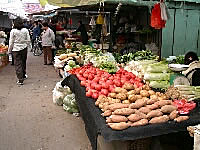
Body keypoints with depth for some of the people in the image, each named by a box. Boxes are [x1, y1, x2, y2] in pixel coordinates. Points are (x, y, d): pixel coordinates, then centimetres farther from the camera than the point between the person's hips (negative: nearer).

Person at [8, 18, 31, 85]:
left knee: (18, 64, 2)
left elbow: (11, 42, -5)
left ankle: (20, 80, 0)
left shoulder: (13, 31, -10)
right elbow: (28, 40, 0)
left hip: (16, 49, -3)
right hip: (24, 48, 3)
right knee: (23, 62, 20)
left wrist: (9, 50, 5)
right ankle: (23, 75, 36)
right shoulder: (25, 30, -4)